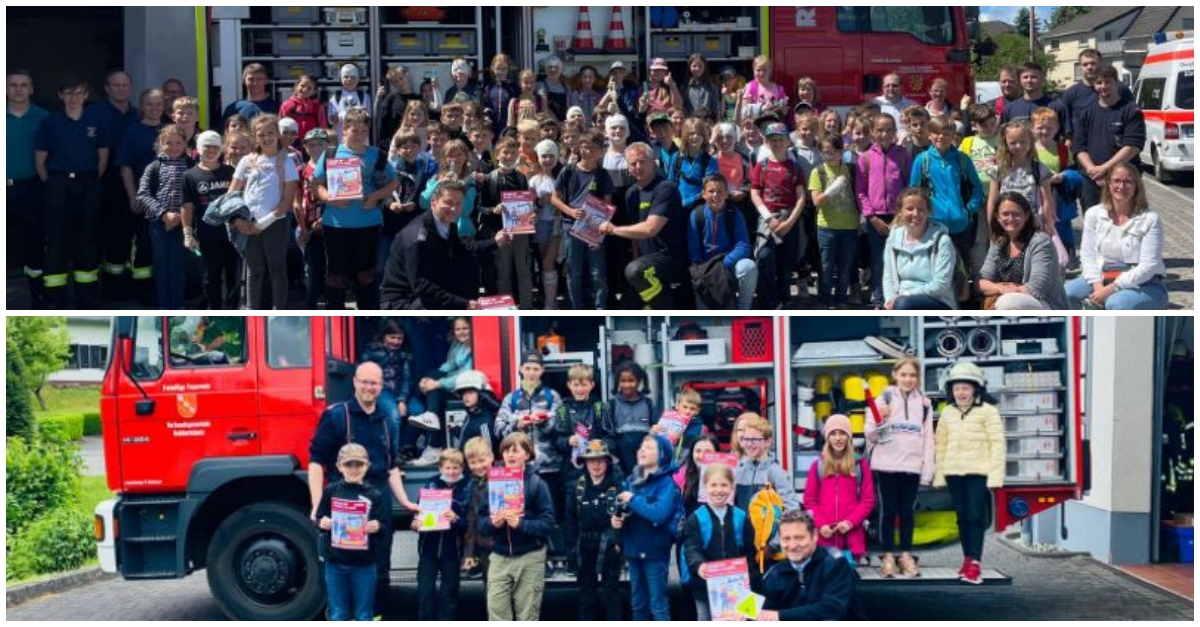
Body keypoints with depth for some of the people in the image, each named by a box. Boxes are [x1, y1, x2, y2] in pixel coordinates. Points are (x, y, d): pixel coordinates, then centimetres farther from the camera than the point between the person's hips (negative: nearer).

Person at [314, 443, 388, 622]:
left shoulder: (374, 495, -2)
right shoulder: (331, 491, 1)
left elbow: (384, 525, -1)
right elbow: (319, 518, 7)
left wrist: (377, 527, -22)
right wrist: (322, 523, -15)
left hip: (364, 564, -1)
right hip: (335, 562, 1)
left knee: (364, 616, 8)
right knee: (338, 615, 9)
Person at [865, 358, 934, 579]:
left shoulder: (924, 403, 7)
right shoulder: (883, 400, 0)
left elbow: (928, 438, 7)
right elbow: (870, 435, 1)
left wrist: (927, 470, 1)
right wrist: (879, 420, -20)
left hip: (912, 466, 2)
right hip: (887, 465, -2)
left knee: (907, 511, 7)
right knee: (889, 511, 3)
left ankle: (906, 555, 13)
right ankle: (888, 557, 8)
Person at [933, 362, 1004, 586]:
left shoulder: (987, 411, -4)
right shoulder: (948, 412, 11)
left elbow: (997, 443, -7)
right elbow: (941, 444, 14)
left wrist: (996, 474, -13)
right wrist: (939, 474, 10)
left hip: (978, 472, -5)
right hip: (954, 472, 5)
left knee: (976, 516, -8)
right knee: (962, 516, 10)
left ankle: (975, 563, -8)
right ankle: (967, 558, 18)